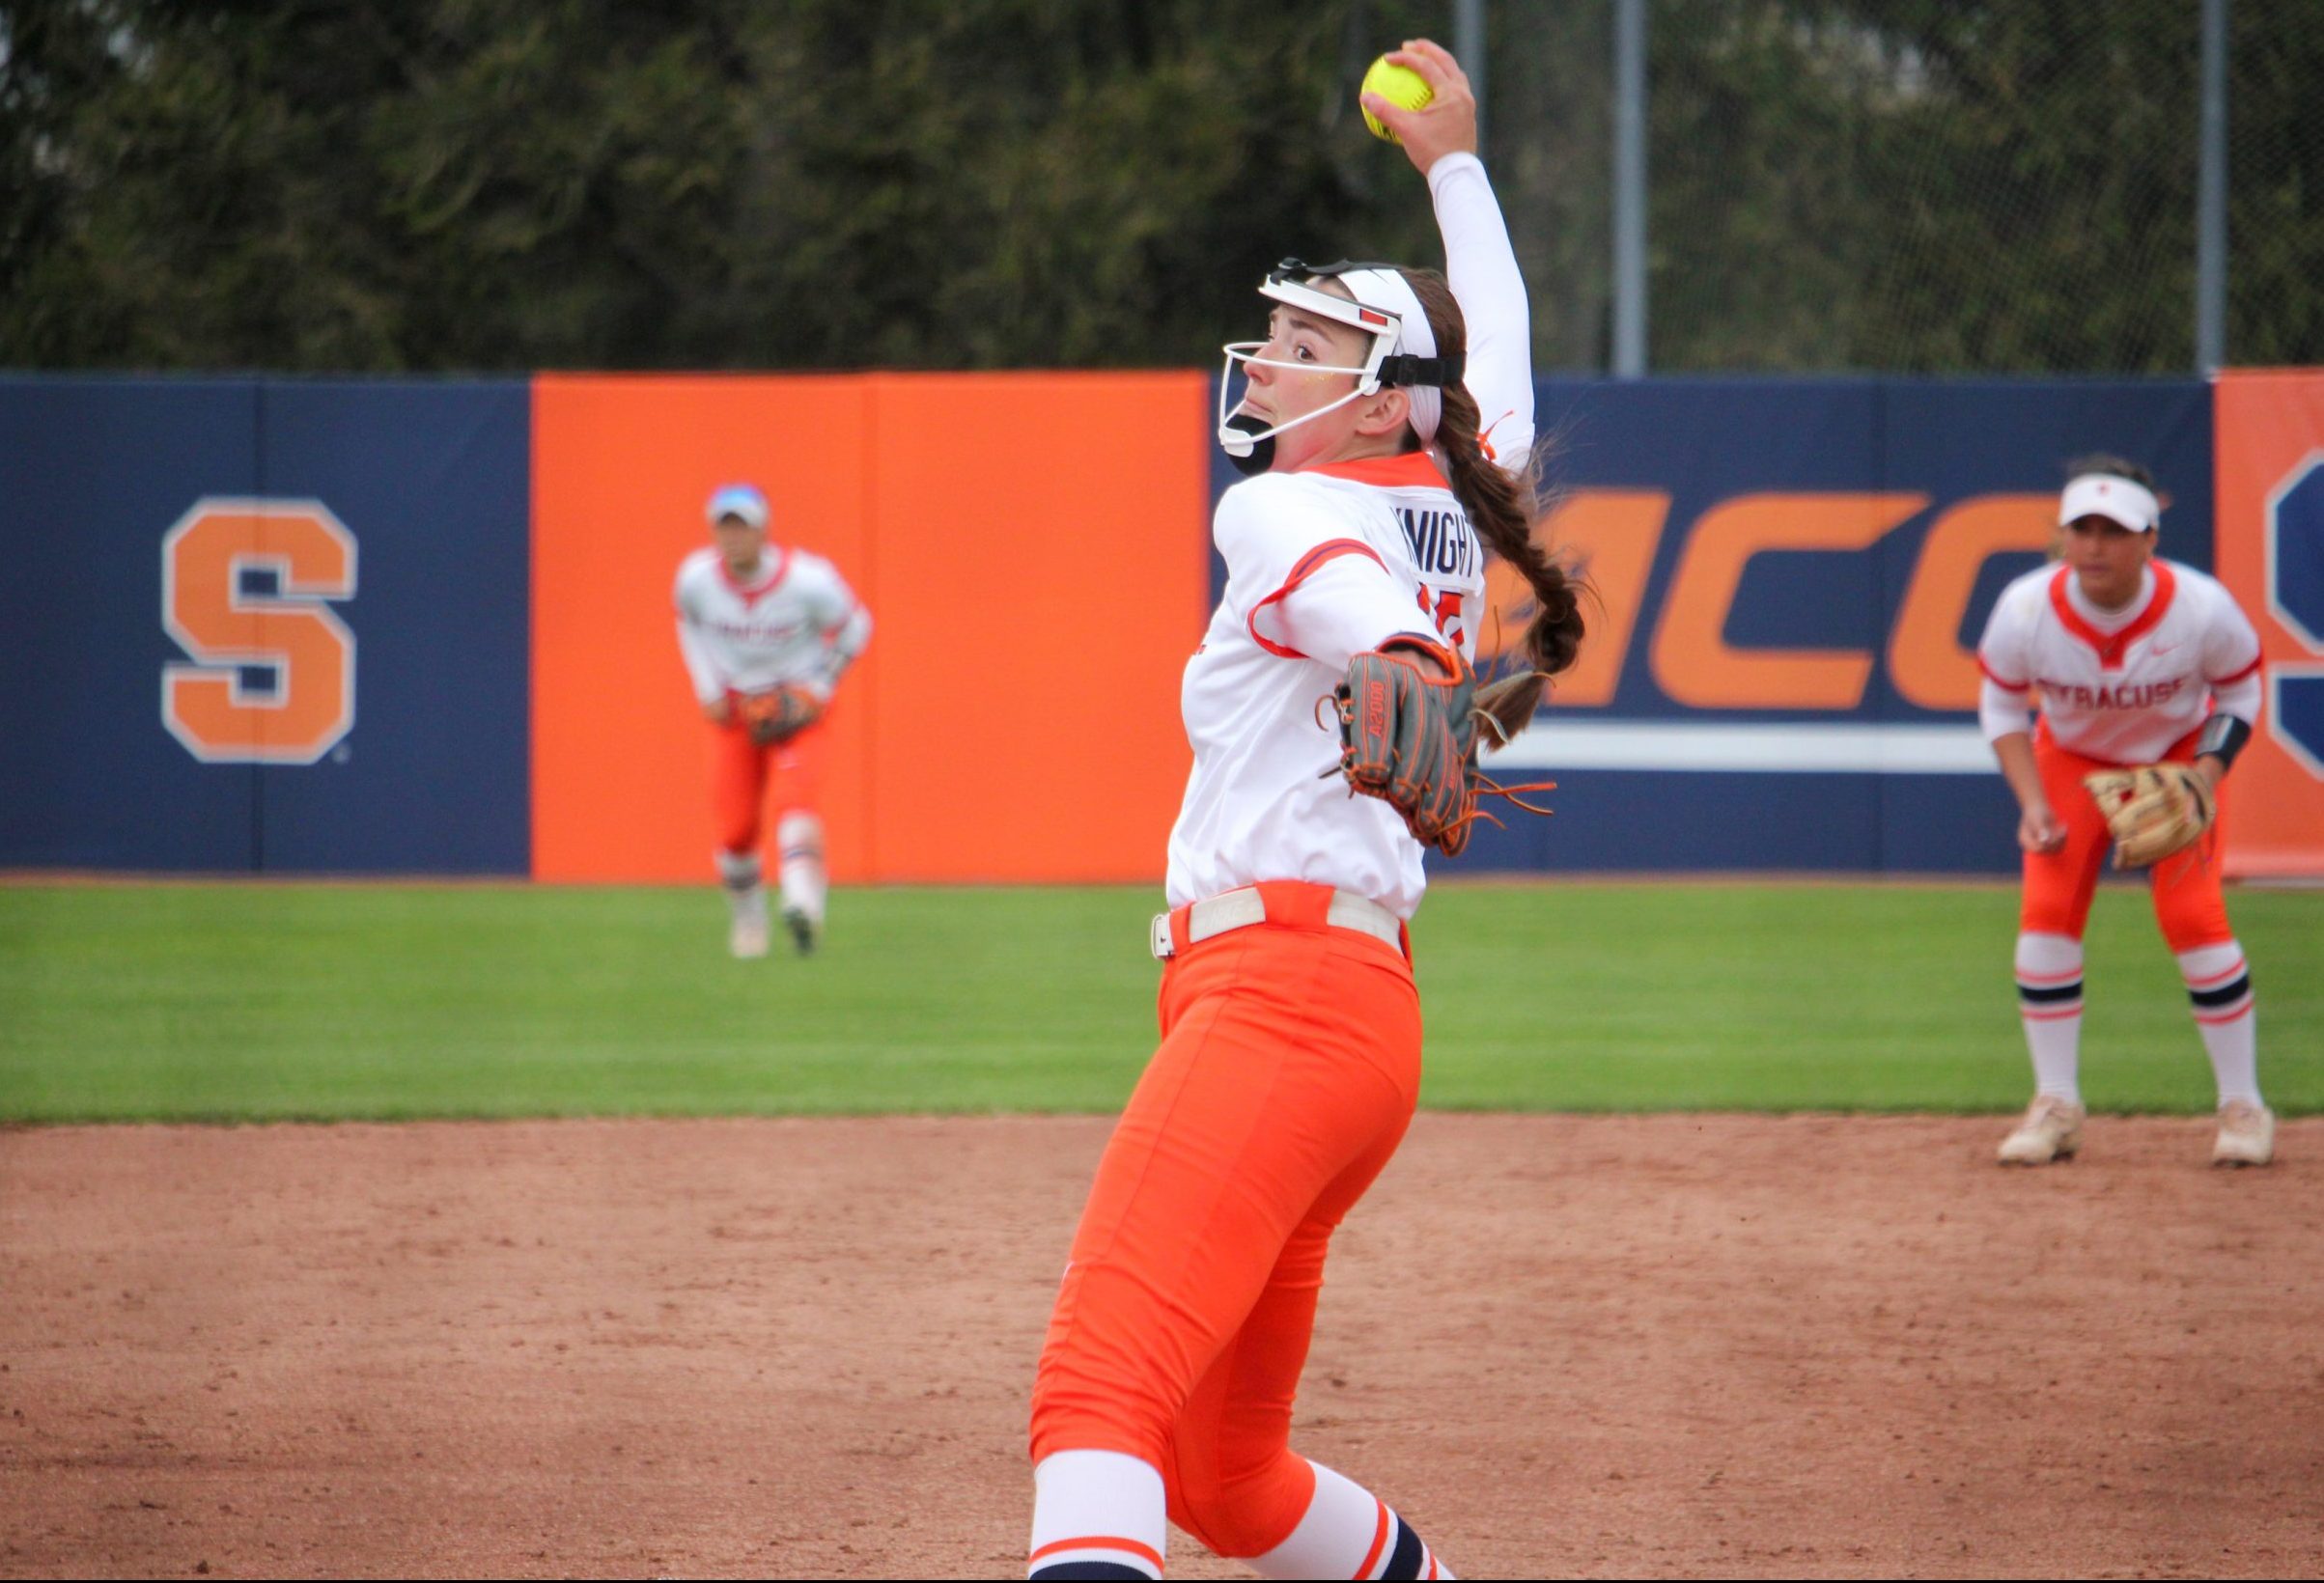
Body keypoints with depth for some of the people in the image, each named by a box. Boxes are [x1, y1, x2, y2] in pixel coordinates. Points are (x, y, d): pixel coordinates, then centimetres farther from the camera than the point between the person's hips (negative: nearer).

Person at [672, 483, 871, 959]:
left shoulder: (808, 580, -21)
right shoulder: (697, 577, -12)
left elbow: (854, 626, -4)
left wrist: (818, 689, -10)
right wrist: (708, 690, 2)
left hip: (797, 705, -3)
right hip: (734, 705, 3)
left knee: (792, 795, -26)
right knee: (736, 825, -2)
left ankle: (803, 905, -39)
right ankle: (746, 919, 21)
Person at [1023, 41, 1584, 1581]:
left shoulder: (1283, 513, -2)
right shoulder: (1449, 514, 20)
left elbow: (1362, 608, -26)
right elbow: (1497, 354, 41)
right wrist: (1454, 161, 55)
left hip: (1279, 989, -10)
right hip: (1356, 1008, 10)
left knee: (1098, 1391, -29)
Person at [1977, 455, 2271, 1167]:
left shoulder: (2201, 608, -29)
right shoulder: (2026, 610, -27)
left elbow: (2239, 693, -9)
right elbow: (2002, 707, -8)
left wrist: (2202, 784, -23)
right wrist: (2032, 804, -19)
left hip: (2175, 759, -2)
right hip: (2071, 760, 2)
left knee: (2192, 917, -13)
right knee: (2047, 914, -11)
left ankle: (2242, 1105, -1)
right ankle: (2056, 1107, 1)